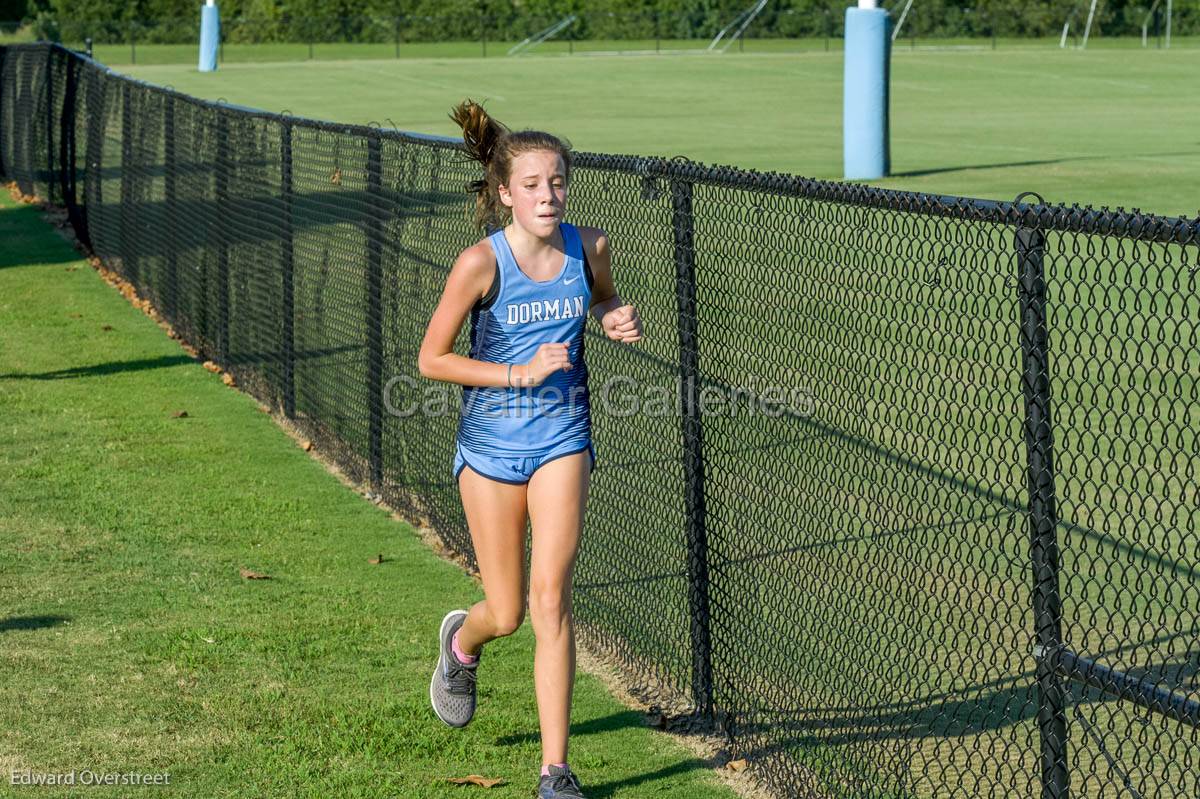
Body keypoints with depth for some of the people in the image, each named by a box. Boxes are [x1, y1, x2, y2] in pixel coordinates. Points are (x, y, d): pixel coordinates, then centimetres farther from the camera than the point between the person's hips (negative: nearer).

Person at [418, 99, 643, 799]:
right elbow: (431, 359, -9)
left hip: (562, 439, 1)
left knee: (550, 598, -13)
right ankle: (462, 640, 46)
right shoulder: (482, 262, -16)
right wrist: (520, 373, -19)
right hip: (490, 443, -1)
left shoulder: (590, 246, -6)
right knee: (506, 616, 6)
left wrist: (619, 321, -6)